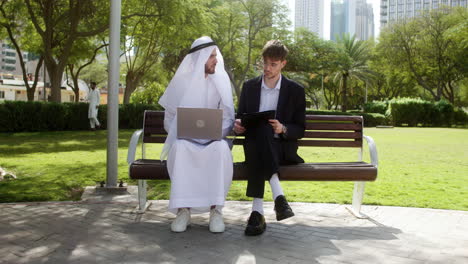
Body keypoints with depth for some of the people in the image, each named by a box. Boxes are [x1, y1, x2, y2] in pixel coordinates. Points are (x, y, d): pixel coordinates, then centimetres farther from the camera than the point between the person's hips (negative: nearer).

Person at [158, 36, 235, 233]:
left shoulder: (221, 81, 3)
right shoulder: (181, 81, 1)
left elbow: (227, 118, 2)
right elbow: (170, 117, 7)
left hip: (213, 140, 1)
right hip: (185, 139, 0)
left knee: (221, 148, -35)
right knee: (180, 148, -36)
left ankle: (216, 210, -29)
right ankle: (183, 210, -29)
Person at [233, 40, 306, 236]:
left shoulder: (295, 90, 7)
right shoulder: (249, 86, 14)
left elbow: (300, 130, 5)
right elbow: (241, 119, 17)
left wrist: (283, 129, -17)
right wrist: (238, 126, -8)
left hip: (282, 148, -1)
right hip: (255, 145, 2)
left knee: (261, 132, -36)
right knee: (260, 130, -35)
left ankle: (258, 211, -43)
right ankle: (277, 194, -44)